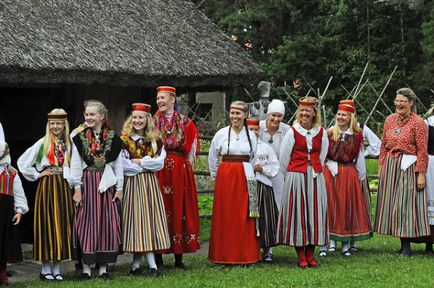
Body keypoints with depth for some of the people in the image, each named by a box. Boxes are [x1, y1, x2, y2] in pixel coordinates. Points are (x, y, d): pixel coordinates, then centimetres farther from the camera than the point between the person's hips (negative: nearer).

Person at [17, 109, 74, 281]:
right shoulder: (42, 143, -2)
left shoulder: (69, 144, 7)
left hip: (63, 187, 3)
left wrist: (73, 183, 1)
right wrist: (37, 174, -3)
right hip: (46, 187, -3)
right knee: (46, 223, -1)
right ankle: (45, 268, 4)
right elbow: (22, 162, -2)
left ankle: (56, 268, 10)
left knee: (62, 225, 4)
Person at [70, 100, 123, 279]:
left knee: (106, 222, 2)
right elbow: (75, 164, 0)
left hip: (106, 184, 1)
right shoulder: (79, 137, 2)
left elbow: (118, 164, 6)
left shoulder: (112, 138, 5)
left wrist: (119, 188, 2)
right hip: (87, 182, -1)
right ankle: (86, 267, 4)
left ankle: (103, 267, 9)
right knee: (86, 223, -1)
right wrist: (77, 188, -6)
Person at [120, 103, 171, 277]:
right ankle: (151, 264, -5)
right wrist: (147, 164, -6)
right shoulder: (124, 140, 0)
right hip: (132, 184, -3)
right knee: (137, 218, -6)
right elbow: (122, 164, -10)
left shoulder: (155, 140, 10)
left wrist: (140, 162, -9)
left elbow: (160, 162, -1)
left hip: (150, 183, 3)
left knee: (149, 217, -1)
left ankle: (136, 264, 4)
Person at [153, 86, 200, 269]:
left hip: (180, 171, 1)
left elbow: (192, 142, 12)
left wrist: (187, 163, 6)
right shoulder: (152, 121, 5)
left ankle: (179, 258, 8)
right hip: (158, 170, -1)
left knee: (179, 209, 2)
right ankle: (158, 258, 1)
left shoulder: (184, 122, 6)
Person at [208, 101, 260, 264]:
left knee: (245, 217, 1)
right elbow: (212, 158, 10)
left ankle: (246, 255, 8)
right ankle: (225, 256, 5)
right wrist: (216, 176, 10)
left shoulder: (251, 135, 6)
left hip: (245, 178, 1)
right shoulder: (221, 134, 2)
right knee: (225, 216, -1)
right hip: (225, 177, -1)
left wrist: (249, 174, 11)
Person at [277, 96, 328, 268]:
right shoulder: (292, 132, -4)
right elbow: (284, 157, 2)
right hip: (296, 177, -3)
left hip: (315, 177, 3)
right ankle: (301, 257, 5)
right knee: (297, 213, -1)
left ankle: (310, 255, 13)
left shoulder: (321, 133, 5)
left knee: (315, 213, 4)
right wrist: (291, 174, 9)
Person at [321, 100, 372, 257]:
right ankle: (327, 241, 2)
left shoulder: (357, 135, 3)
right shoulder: (329, 133, 2)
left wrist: (361, 178, 11)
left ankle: (346, 244, 10)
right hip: (330, 173, 0)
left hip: (349, 174, 1)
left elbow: (360, 158, 8)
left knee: (347, 207, 4)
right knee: (329, 207, -2)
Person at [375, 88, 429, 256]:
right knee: (392, 203, 6)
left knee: (406, 204, -4)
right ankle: (402, 244, 14)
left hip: (408, 167, -6)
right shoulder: (390, 120, 9)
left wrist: (421, 174, -14)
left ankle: (406, 247, 1)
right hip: (390, 166, 6)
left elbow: (422, 151, -10)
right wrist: (381, 166, 8)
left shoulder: (418, 123, -8)